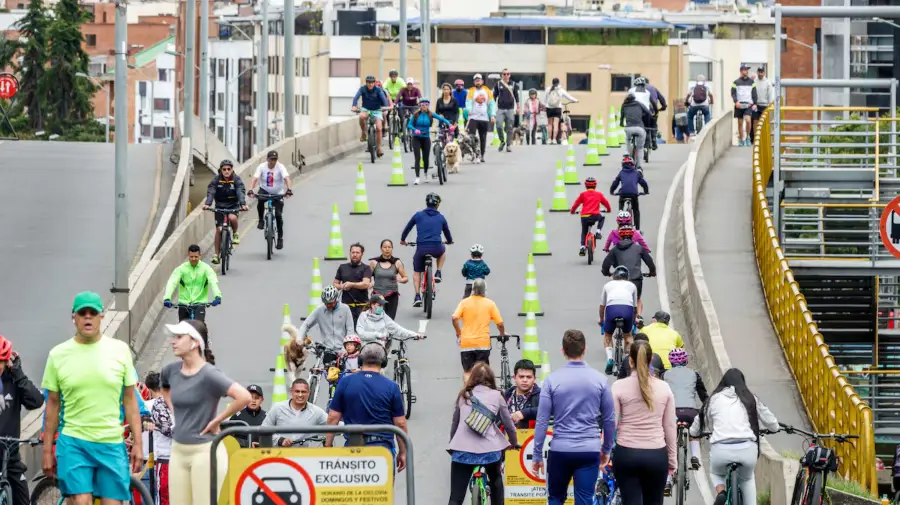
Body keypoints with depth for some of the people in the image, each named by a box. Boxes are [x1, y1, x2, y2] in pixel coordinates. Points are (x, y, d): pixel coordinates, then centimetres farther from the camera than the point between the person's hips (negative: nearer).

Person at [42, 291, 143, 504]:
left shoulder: (120, 349, 2)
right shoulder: (58, 354, 1)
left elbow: (130, 399, 6)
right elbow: (52, 405, 7)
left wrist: (138, 443, 2)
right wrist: (47, 450, 7)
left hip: (112, 445, 1)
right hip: (74, 444, -1)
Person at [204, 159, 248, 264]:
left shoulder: (236, 179, -9)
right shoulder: (216, 180, -8)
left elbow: (240, 192, -22)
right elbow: (210, 192, -19)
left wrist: (243, 204, -40)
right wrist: (207, 204, -38)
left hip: (233, 206, -1)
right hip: (220, 206, 1)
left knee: (232, 217, -34)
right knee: (218, 229, -5)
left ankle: (235, 234, -3)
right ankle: (216, 255, 6)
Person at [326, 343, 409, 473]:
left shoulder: (345, 383, 1)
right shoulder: (391, 387, -3)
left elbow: (333, 417, 1)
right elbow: (400, 423, 0)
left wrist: (328, 446, 10)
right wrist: (403, 452, 10)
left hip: (352, 447, 1)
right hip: (383, 447, -1)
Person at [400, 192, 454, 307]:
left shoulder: (418, 215, 9)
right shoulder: (441, 217, 11)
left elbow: (407, 228, 20)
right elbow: (447, 233, 25)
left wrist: (402, 240, 39)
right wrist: (450, 241, 48)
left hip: (421, 248, 0)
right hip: (436, 248, 0)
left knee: (417, 272, 20)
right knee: (443, 251, 38)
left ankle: (417, 297, 6)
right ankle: (438, 273, 22)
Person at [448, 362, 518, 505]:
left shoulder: (463, 396, 16)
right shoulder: (496, 396, 10)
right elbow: (508, 423, 15)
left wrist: (453, 443, 41)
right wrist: (514, 443, 33)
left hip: (463, 450, 0)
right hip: (489, 449, 0)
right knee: (496, 480, 33)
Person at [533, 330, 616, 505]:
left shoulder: (552, 380, -5)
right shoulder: (599, 379, -1)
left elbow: (542, 421, -5)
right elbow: (610, 419, 5)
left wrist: (537, 455, 2)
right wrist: (606, 449, 18)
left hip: (560, 450, 0)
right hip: (589, 451, 0)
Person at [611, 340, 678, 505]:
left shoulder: (619, 386, -5)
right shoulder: (664, 387, 1)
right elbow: (670, 427, 5)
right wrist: (672, 459, 14)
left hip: (626, 454, -2)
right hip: (656, 455, 2)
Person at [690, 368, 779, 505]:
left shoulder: (714, 399, 12)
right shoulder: (750, 399, 13)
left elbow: (699, 421, 23)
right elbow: (771, 423, 21)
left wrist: (693, 432, 46)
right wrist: (773, 428, 45)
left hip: (721, 449, -1)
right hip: (747, 448, 1)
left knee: (716, 473, 32)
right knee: (747, 479, 32)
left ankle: (721, 492, 0)